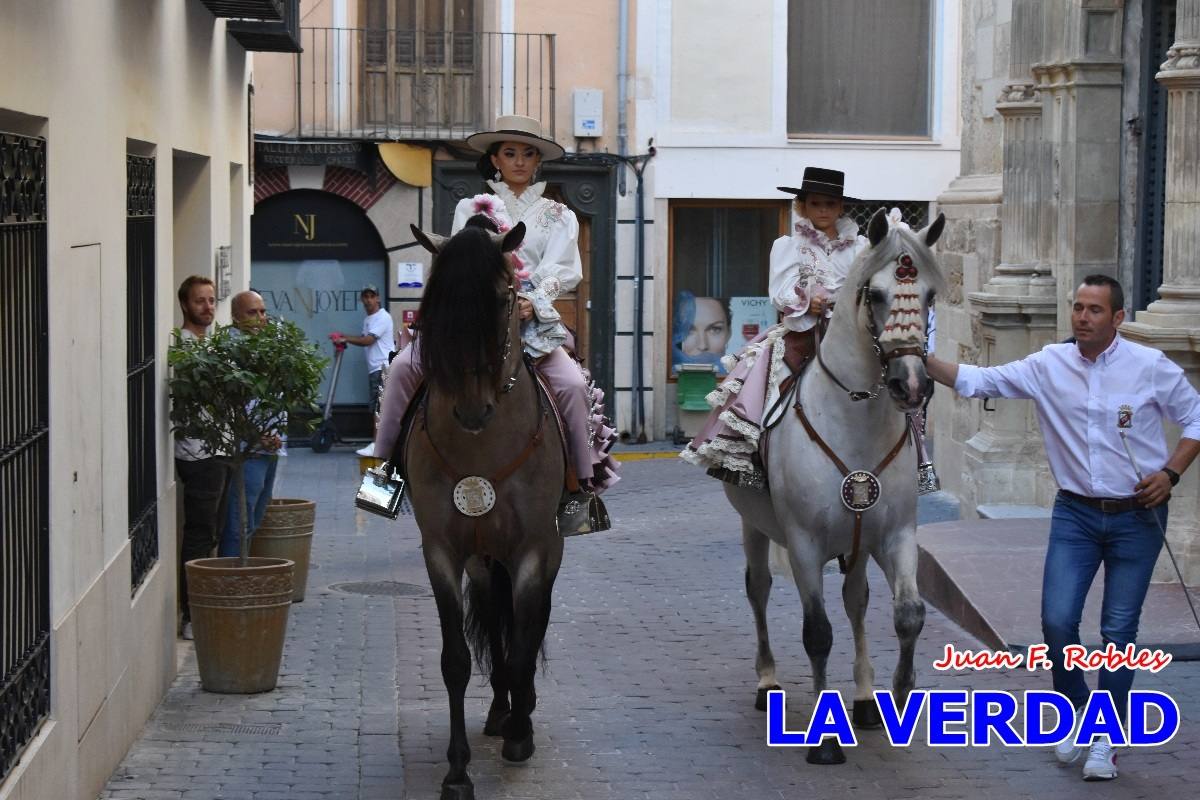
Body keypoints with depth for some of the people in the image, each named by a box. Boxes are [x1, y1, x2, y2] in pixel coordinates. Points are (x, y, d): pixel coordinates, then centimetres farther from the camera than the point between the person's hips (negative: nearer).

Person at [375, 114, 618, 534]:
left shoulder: (558, 216, 15)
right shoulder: (471, 209, 16)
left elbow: (564, 271, 1)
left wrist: (534, 299, -19)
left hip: (534, 319, -1)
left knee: (572, 384, -27)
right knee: (404, 366, -21)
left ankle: (585, 484, -16)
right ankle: (385, 460, -9)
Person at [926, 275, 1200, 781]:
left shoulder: (1151, 367, -7)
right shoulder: (1048, 366, -2)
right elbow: (976, 381, -3)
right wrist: (921, 360, -16)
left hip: (1137, 516, -2)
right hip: (1075, 513, 2)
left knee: (1119, 630, 2)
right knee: (1057, 621, -6)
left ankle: (1105, 739, 15)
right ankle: (1076, 710, 21)